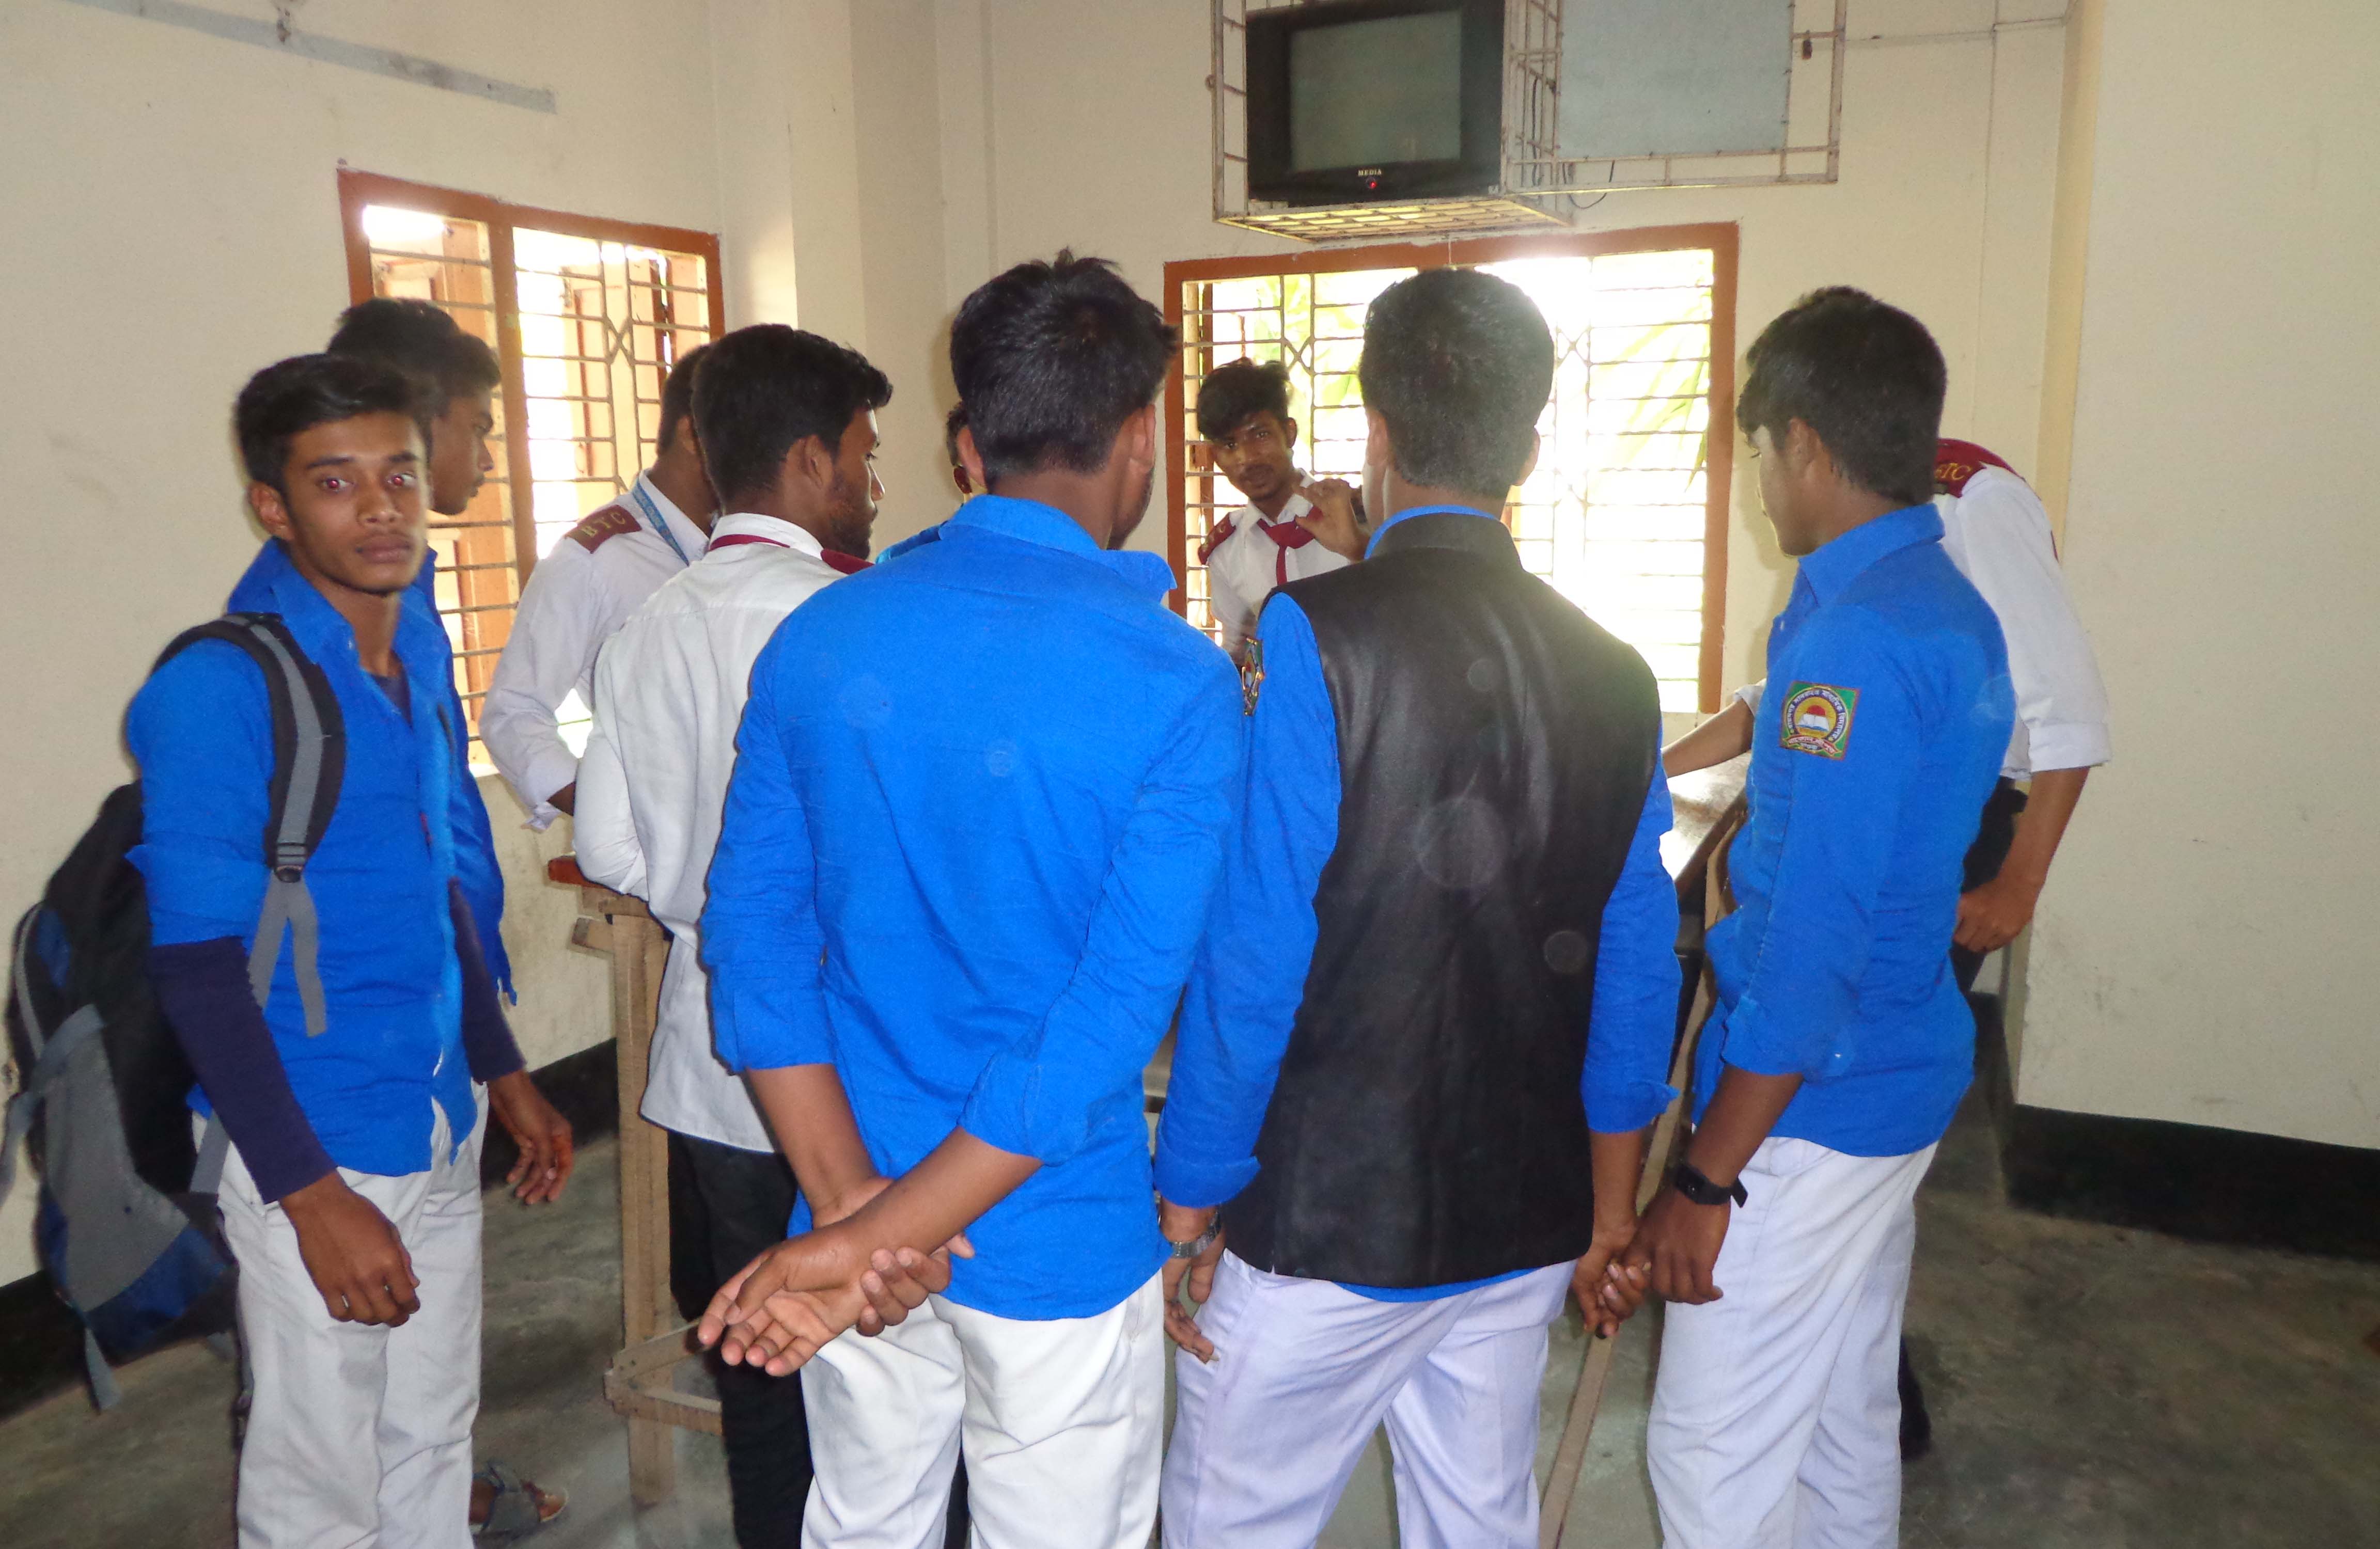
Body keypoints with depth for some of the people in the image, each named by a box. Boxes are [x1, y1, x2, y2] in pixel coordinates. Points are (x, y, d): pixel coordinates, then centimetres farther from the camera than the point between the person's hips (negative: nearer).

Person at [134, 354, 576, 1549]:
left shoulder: (417, 652, 7)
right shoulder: (217, 688, -15)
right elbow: (197, 965, -16)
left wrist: (503, 1074, 17)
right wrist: (312, 1195, -17)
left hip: (443, 1127, 6)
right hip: (314, 1152, -6)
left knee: (432, 1453, 18)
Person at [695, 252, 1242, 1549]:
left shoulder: (818, 641, -4)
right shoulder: (1177, 683, -16)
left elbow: (754, 928, -5)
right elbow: (1117, 1012, -22)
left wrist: (845, 1204, -9)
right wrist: (871, 1240, -18)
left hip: (849, 1212, 4)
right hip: (1057, 1245, -4)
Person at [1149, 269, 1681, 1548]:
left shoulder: (1314, 637, -16)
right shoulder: (1611, 673, 1)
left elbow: (1253, 951, -17)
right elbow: (1635, 963, 5)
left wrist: (1190, 1199, -6)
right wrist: (1609, 1201, 17)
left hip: (1324, 1221, -5)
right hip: (1524, 1226, 6)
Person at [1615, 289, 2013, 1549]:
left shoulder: (1852, 640, -22)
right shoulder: (1954, 608, 7)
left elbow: (1811, 947, -24)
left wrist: (1705, 1183, -19)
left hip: (1811, 1103, -9)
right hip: (1904, 1077, 10)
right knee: (1846, 1416, 21)